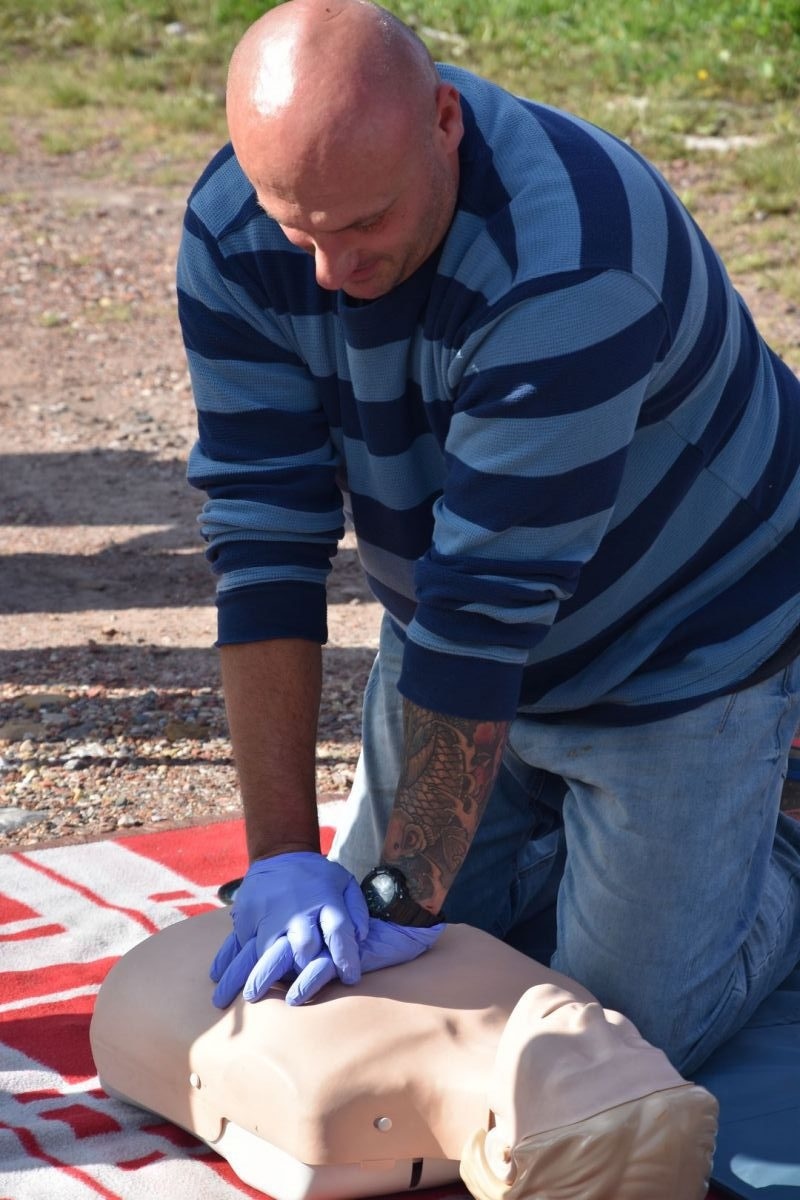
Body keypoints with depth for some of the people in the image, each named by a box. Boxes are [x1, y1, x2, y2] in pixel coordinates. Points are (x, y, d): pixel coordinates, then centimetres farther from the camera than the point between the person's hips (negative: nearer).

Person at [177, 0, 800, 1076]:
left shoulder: (567, 269, -36)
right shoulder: (232, 234, -18)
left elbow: (490, 596, -36)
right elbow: (264, 536, -20)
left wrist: (406, 898, -33)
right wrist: (281, 855, -25)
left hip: (683, 647, -6)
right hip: (455, 651, 6)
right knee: (365, 989, 9)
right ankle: (582, 827, 30)